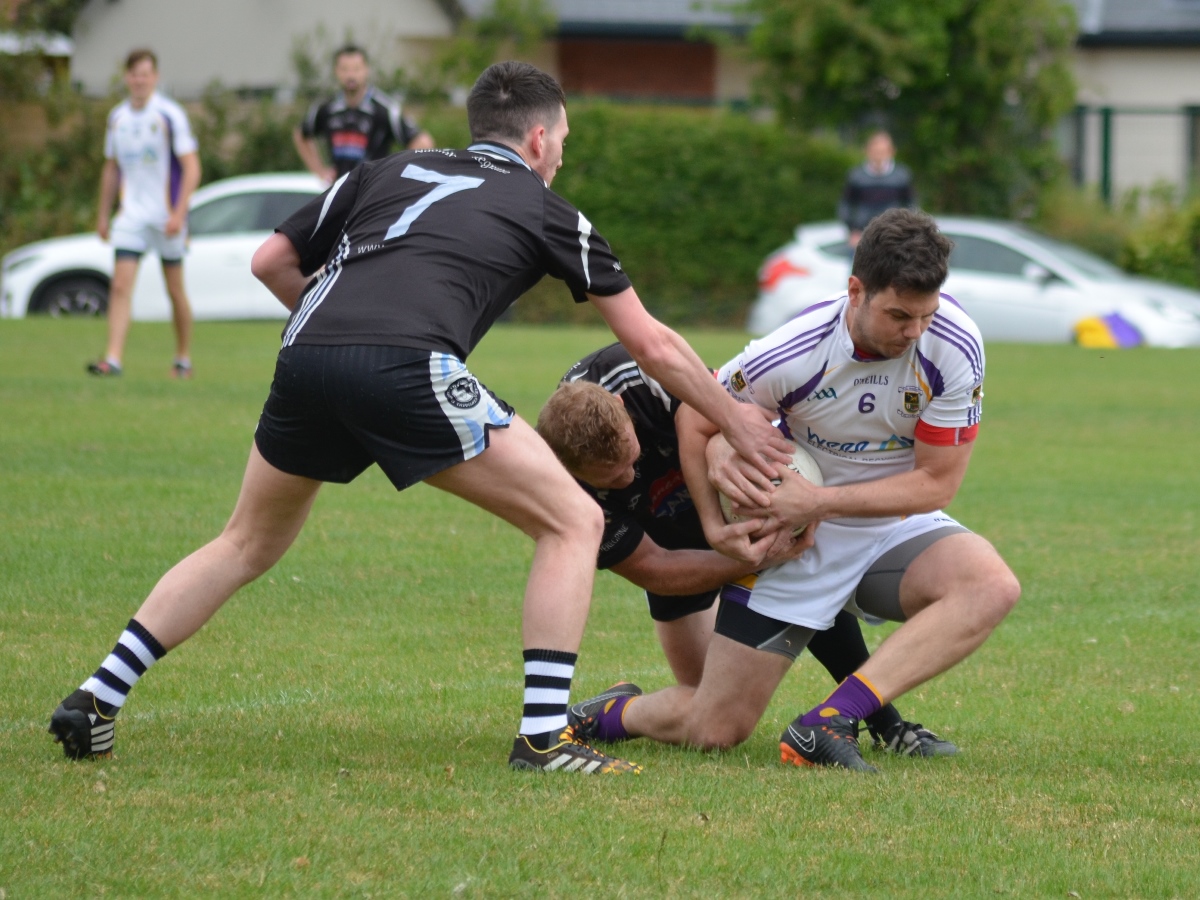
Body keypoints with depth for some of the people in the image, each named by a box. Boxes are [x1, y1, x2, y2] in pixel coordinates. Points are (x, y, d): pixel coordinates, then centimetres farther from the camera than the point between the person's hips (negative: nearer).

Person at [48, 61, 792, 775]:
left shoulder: (390, 172, 31)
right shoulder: (546, 211, 22)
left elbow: (271, 262, 27)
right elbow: (653, 345, 26)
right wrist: (737, 422, 37)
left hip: (306, 359, 5)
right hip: (408, 367, -5)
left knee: (250, 545, 27)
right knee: (572, 522, 8)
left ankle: (96, 701, 21)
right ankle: (545, 735, -2)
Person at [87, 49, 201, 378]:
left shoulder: (170, 115, -8)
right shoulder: (117, 117, 8)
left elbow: (191, 168, -9)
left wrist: (179, 213, -17)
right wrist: (103, 214, 15)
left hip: (166, 214, -3)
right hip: (131, 215, 3)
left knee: (175, 290, 6)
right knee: (121, 285, -11)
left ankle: (184, 360, 20)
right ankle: (113, 359, -17)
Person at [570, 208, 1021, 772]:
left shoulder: (954, 346, -20)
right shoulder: (791, 355, -24)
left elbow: (937, 482, -15)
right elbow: (697, 425, -5)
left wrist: (819, 501, -23)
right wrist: (716, 528, -15)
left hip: (898, 528, 2)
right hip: (797, 539, -2)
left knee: (992, 587, -33)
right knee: (716, 730, -6)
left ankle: (829, 723, -36)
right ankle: (612, 716, 30)